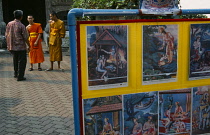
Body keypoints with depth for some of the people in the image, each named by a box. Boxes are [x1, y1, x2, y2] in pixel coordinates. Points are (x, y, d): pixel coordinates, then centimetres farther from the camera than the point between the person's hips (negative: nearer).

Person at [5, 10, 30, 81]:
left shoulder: (9, 24, 2)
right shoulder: (21, 26, -14)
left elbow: (6, 35, 8)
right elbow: (25, 38, -13)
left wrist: (8, 44, 18)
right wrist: (29, 46, -1)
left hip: (12, 46, 6)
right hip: (20, 46, -6)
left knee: (15, 60, 21)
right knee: (22, 61, 3)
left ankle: (16, 74, 32)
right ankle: (20, 76, 3)